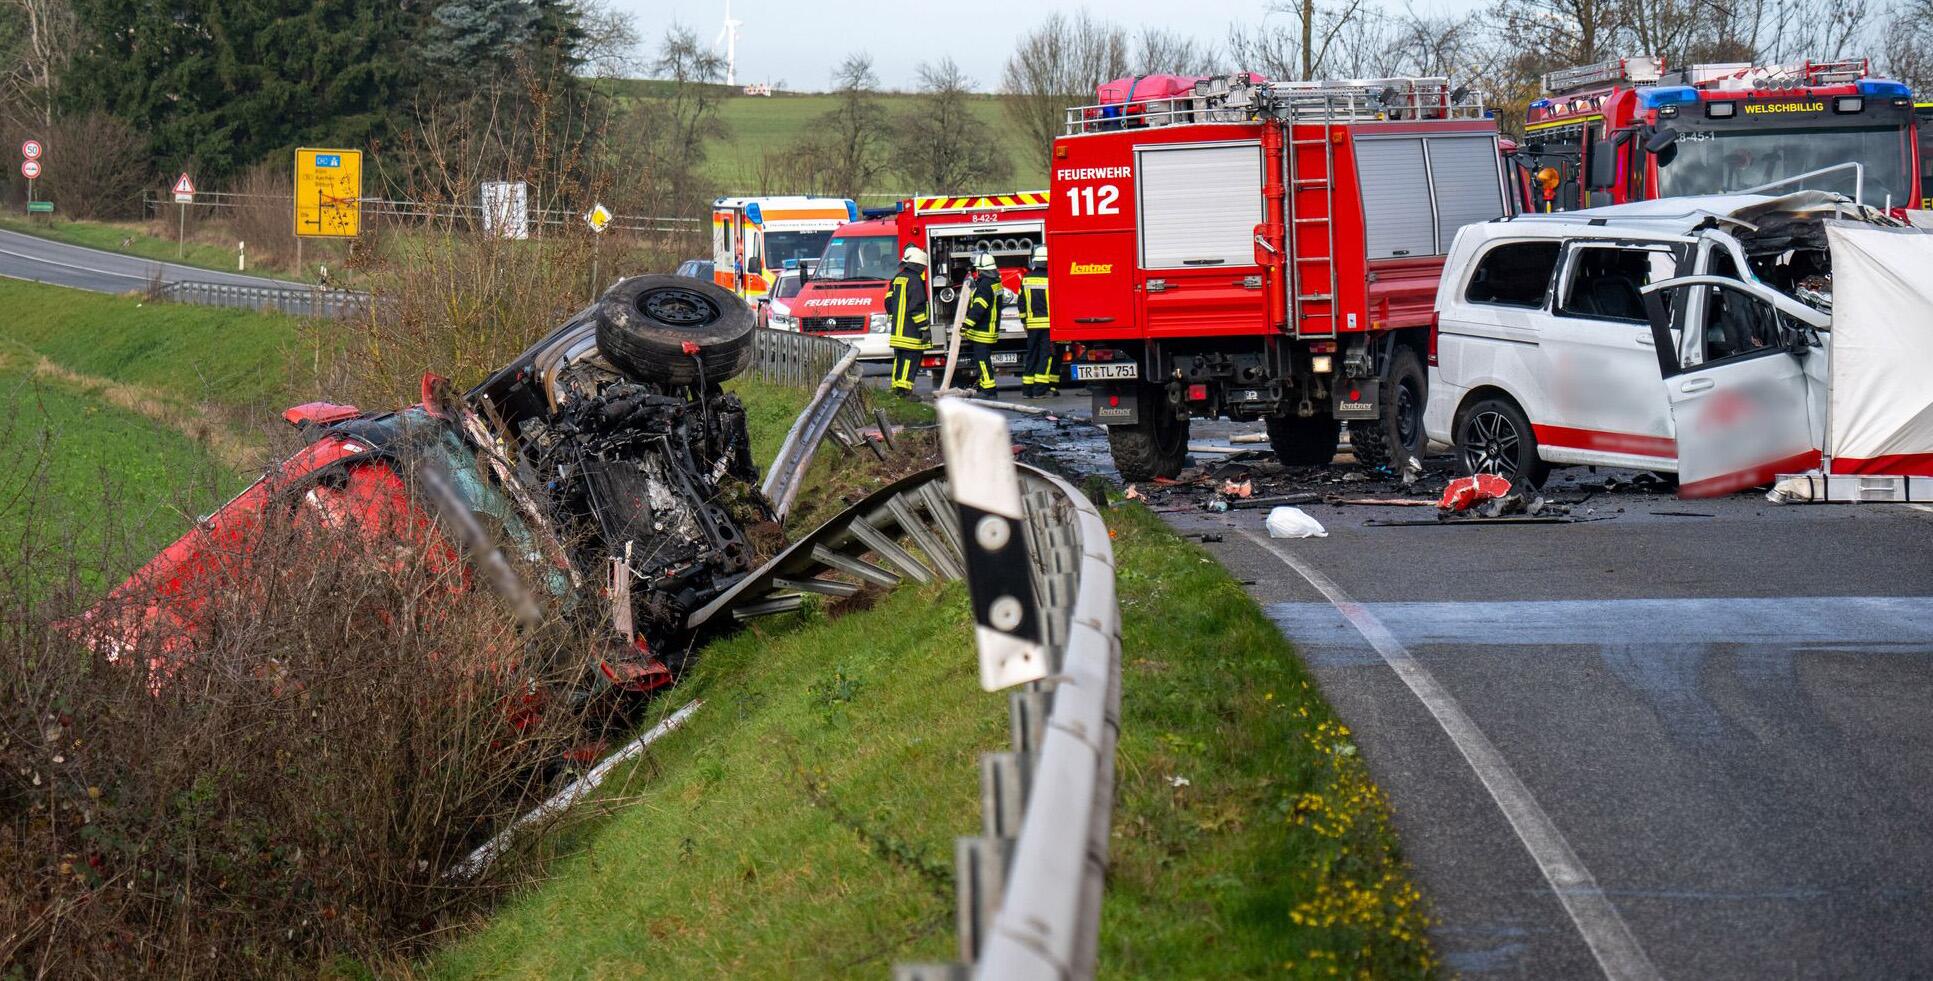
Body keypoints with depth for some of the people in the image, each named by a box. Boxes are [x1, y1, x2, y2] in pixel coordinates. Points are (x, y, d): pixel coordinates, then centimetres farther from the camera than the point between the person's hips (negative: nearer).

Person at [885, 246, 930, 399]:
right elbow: (917, 307, -17)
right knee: (911, 358, -7)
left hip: (897, 330, 8)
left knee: (899, 359, 15)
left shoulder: (897, 278, 12)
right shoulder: (915, 280, -12)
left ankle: (896, 389, 18)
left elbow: (889, 302, 18)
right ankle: (904, 391, -13)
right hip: (911, 331, -8)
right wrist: (924, 328, -14)